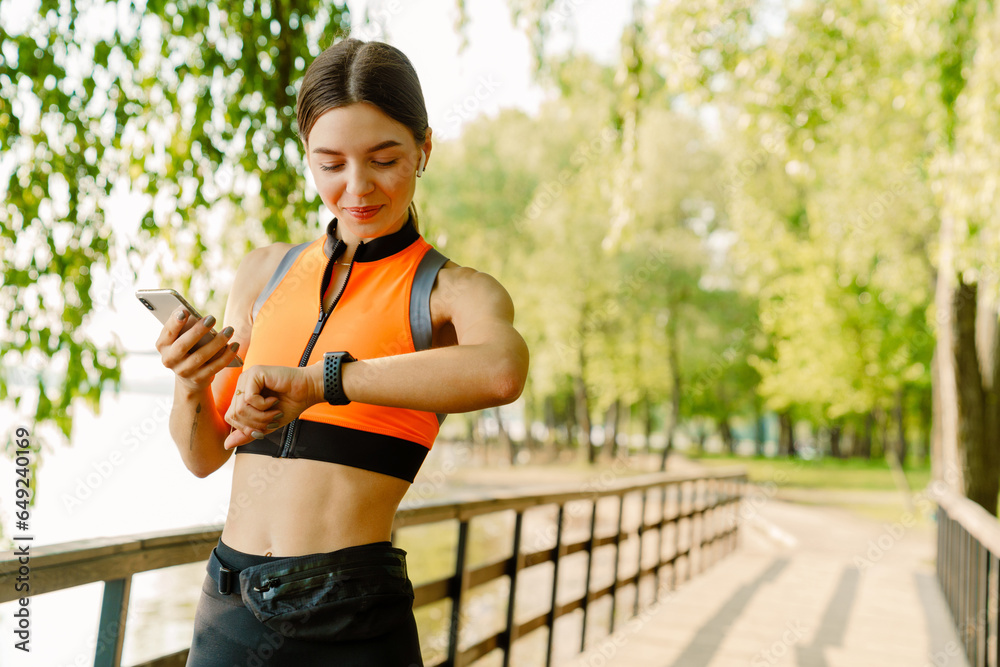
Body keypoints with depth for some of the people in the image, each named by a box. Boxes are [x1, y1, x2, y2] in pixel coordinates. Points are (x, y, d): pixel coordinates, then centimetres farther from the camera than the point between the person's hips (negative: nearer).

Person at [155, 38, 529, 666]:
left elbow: (502, 370, -29)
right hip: (229, 613, 4)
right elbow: (205, 455, 12)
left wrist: (316, 380, -28)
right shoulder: (266, 272, 10)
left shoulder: (452, 290, -4)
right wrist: (190, 386, -9)